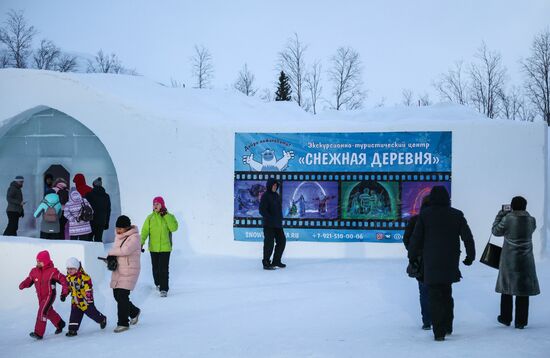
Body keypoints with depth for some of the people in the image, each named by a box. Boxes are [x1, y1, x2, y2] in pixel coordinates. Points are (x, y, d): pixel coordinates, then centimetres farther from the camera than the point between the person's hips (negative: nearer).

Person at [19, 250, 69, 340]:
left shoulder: (53, 271, -16)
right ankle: (60, 324, 45)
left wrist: (64, 292, -17)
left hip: (49, 295, -7)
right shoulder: (34, 271, -1)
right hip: (40, 297, 7)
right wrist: (23, 284, -19)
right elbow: (29, 280, 3)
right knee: (49, 312, 22)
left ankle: (39, 333, -18)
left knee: (42, 312, -20)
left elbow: (63, 280, -13)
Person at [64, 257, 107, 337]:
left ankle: (102, 319, 30)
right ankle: (72, 329, 4)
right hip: (75, 300, 6)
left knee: (91, 312, 6)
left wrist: (89, 298, -23)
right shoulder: (68, 277, 3)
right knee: (74, 314, 0)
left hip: (85, 300, -6)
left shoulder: (83, 276, -21)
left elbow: (89, 288, -21)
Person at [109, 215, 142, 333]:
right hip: (117, 270, 8)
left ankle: (123, 323, 1)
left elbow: (125, 250, -28)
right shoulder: (118, 236, 11)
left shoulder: (134, 237, -15)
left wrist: (111, 253, -12)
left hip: (129, 271, -8)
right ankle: (134, 311, 35)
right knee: (117, 295, 12)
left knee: (122, 296, -10)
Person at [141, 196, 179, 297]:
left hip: (165, 248, -3)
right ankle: (158, 284, 36)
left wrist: (166, 216, -19)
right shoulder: (150, 218, 1)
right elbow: (145, 231, -4)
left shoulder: (169, 217, -2)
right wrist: (141, 242, -18)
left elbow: (174, 228, -17)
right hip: (153, 248, 3)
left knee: (164, 269, -10)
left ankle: (164, 289, -6)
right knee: (155, 268, 14)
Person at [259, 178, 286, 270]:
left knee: (282, 241, 11)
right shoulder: (265, 196, -10)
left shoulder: (277, 196, 13)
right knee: (269, 243, -5)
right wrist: (271, 219, -19)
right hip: (269, 224, -8)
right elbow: (262, 210, -15)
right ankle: (266, 263, 6)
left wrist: (280, 219, 8)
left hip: (278, 224, 8)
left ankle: (276, 261, 23)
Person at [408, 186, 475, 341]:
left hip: (431, 263, -2)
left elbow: (416, 238, -3)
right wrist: (470, 256, 12)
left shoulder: (424, 215, -5)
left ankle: (439, 332, -3)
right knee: (447, 294, 19)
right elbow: (467, 237, 1)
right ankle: (447, 327, 25)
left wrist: (412, 256, 8)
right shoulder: (457, 215, 0)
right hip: (450, 263, 3)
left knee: (435, 296, 2)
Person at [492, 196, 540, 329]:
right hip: (525, 260, 2)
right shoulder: (531, 220, -4)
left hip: (509, 259, -2)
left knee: (507, 287, 13)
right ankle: (521, 321, 9)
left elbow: (496, 231, -1)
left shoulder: (507, 219, -14)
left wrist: (500, 215, 9)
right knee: (523, 289, 7)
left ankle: (505, 318, 22)